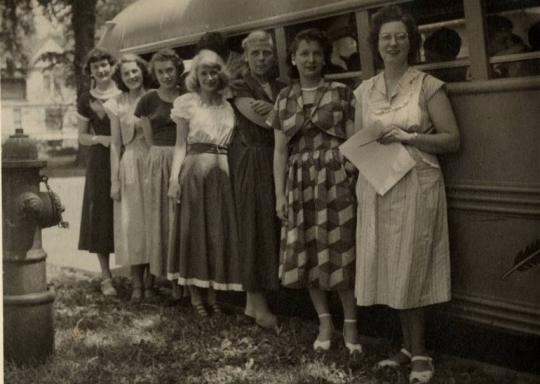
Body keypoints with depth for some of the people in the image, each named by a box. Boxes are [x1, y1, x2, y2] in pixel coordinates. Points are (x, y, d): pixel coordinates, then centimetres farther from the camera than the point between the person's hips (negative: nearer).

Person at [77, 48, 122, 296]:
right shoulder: (86, 100, 5)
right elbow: (82, 137, 8)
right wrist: (100, 138, -10)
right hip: (100, 161, 1)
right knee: (101, 216, 0)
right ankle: (106, 277, 8)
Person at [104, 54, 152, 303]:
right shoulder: (117, 105, 2)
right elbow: (116, 144, 4)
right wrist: (115, 180, 0)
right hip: (130, 166, -1)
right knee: (133, 224, 0)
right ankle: (137, 284, 5)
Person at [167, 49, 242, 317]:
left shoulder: (228, 105, 9)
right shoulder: (186, 103, 2)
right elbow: (180, 144, 3)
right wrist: (174, 177, -7)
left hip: (223, 174, 3)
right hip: (195, 172, -3)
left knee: (220, 233, 6)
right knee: (193, 232, 2)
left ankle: (212, 294, 17)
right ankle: (196, 296, 12)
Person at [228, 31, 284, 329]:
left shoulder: (281, 89, 15)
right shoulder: (241, 88, -1)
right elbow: (263, 121, -13)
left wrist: (272, 110, -14)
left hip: (277, 162, 5)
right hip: (251, 163, -5)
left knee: (273, 225, 5)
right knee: (255, 226, -3)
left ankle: (255, 299, 13)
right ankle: (257, 302, 2)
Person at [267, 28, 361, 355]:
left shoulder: (342, 93, 2)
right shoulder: (284, 99, 11)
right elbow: (281, 150, 10)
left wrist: (357, 181, -9)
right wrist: (280, 193, 3)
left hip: (336, 180, -3)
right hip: (300, 182, 4)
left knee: (340, 250, -5)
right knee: (307, 253, 5)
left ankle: (350, 324, 7)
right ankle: (325, 322, 18)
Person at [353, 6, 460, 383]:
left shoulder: (428, 86, -3)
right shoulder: (365, 90, 10)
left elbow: (453, 140, -4)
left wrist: (408, 136, -15)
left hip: (416, 185, -4)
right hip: (376, 186, 4)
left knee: (411, 267, -1)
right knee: (390, 268, 7)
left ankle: (419, 353, 11)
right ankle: (411, 347, 19)